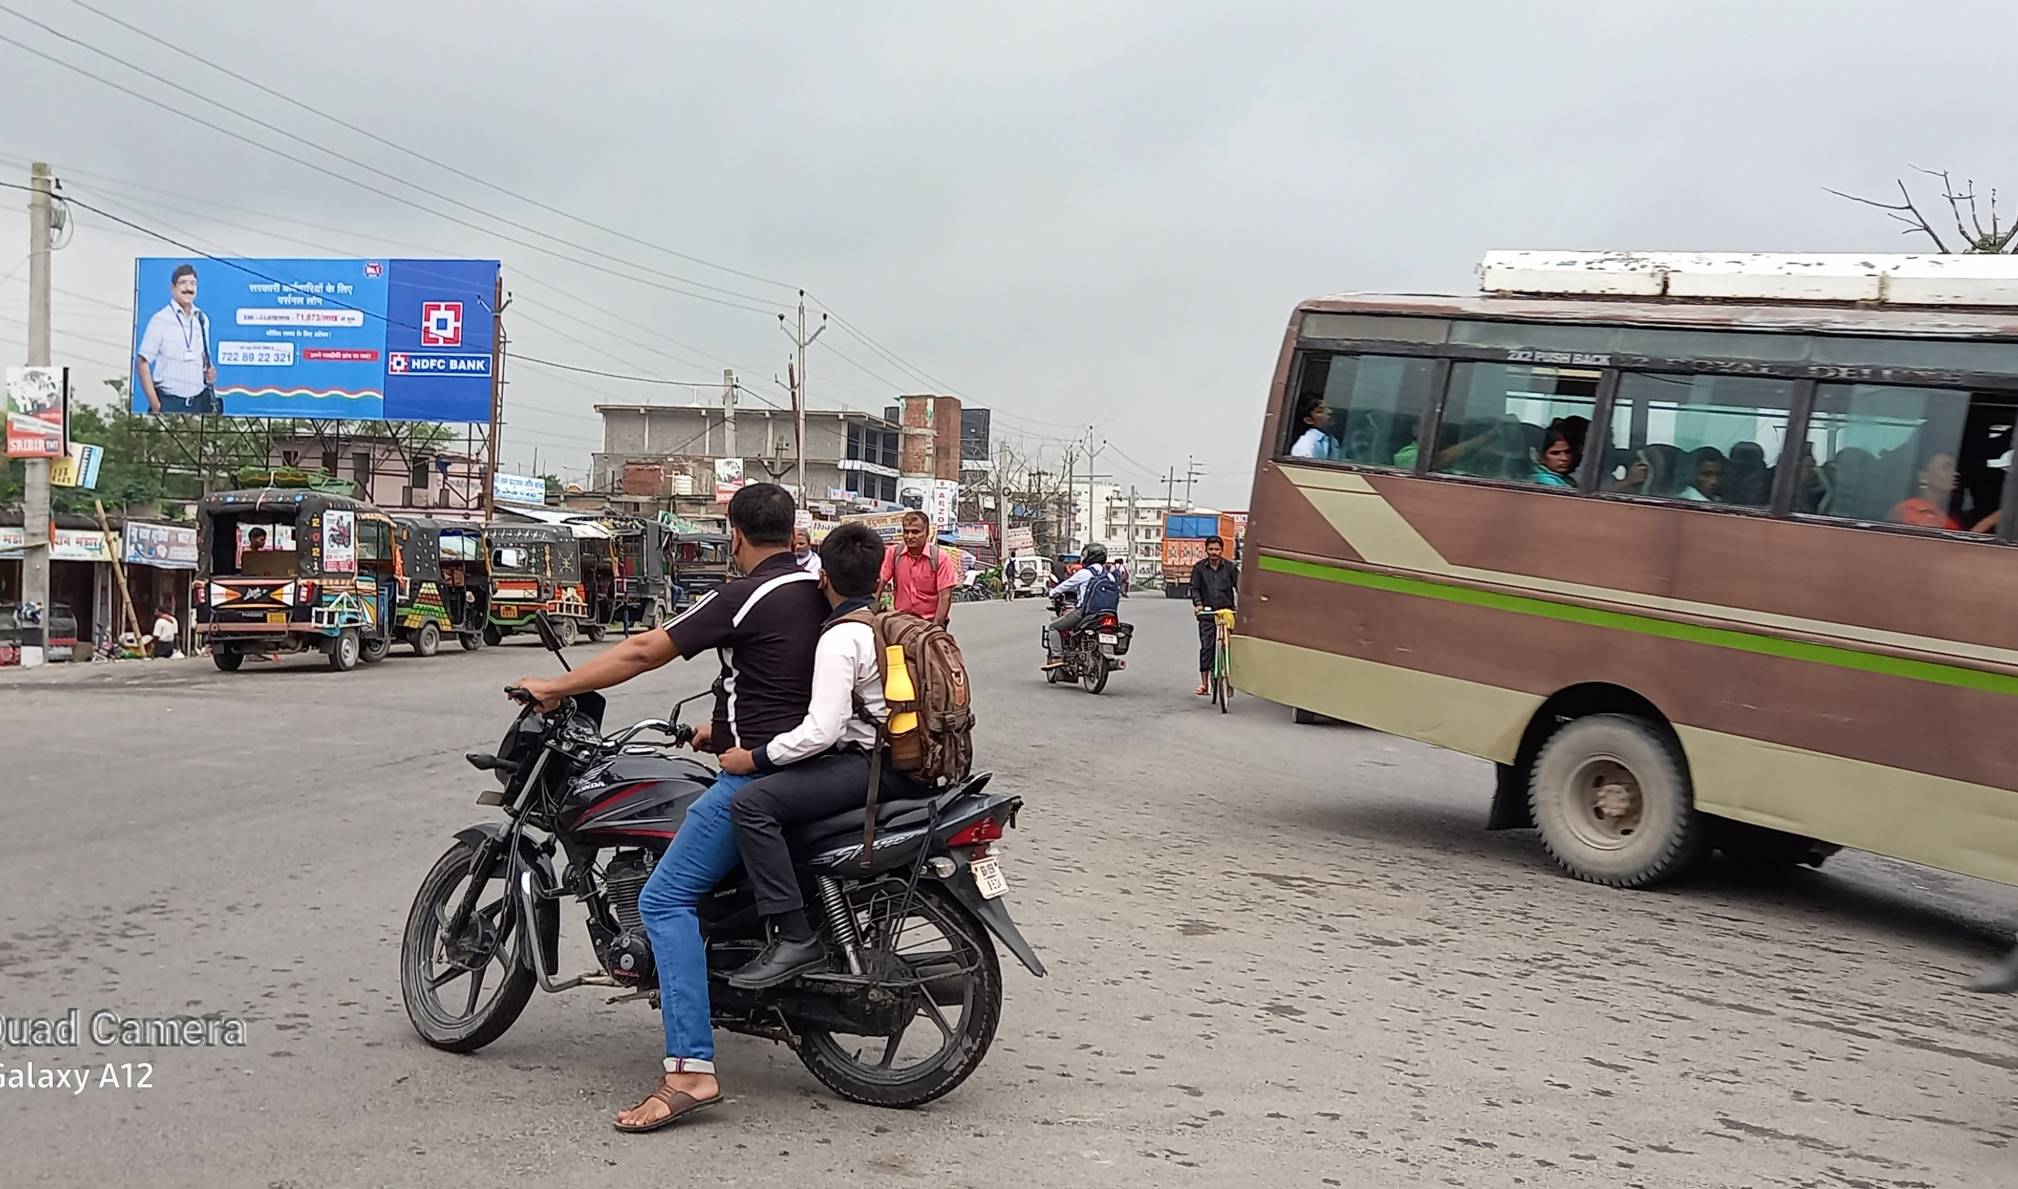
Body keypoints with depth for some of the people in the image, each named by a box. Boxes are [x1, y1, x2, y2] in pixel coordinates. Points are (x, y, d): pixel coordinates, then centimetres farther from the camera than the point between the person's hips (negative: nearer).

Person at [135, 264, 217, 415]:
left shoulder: (203, 320, 10)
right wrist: (155, 404, -11)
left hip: (198, 402, 5)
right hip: (169, 403, -5)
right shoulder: (161, 319, -5)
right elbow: (142, 363, -6)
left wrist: (209, 371, 0)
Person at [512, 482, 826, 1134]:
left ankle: (691, 1068, -20)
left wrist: (556, 686, -2)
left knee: (666, 901, -10)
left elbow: (644, 651, -12)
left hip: (759, 773, -9)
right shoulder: (817, 591, 11)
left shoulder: (744, 596, -13)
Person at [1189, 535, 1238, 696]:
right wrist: (1198, 604, -14)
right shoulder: (1199, 567, 4)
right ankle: (1204, 683, -4)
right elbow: (1194, 588, 3)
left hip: (1227, 612, 0)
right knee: (1206, 647, -5)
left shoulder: (1230, 567, 4)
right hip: (1207, 614, 0)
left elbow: (1239, 587, 2)